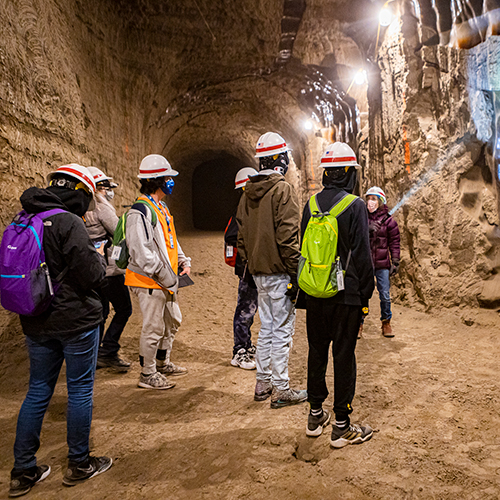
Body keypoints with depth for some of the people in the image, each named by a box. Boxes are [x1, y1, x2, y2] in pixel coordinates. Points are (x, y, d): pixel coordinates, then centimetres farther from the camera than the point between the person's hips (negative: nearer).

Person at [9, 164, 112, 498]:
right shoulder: (68, 223, -18)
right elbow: (91, 276, -21)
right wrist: (99, 258, 0)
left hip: (36, 323, 7)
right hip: (76, 321, -7)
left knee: (38, 392, 16)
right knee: (80, 390, 9)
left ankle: (23, 472, 26)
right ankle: (79, 465, 24)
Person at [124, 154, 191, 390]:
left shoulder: (161, 208, 14)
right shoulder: (140, 211, -18)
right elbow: (140, 251, -25)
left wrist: (183, 262, 8)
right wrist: (164, 276, -24)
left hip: (166, 281, 10)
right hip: (149, 282, -10)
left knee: (172, 321, 21)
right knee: (154, 328, 0)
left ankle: (163, 363, 39)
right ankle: (148, 375, 17)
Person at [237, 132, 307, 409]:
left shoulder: (248, 193, 11)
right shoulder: (282, 189, -13)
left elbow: (241, 237, 14)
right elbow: (288, 236, -19)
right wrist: (295, 273, -15)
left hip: (259, 272, 8)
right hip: (279, 273, -8)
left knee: (267, 328, 17)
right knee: (282, 330, 1)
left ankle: (263, 383, 26)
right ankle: (281, 390, 10)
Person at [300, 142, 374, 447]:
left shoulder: (311, 204, 5)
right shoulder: (355, 205, -11)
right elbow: (362, 254, -12)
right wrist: (366, 292, -2)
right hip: (346, 295, -5)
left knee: (317, 352, 15)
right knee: (344, 355, 4)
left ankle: (316, 415, 28)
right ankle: (342, 426, 15)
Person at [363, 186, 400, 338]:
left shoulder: (388, 221, 2)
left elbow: (395, 242, 5)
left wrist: (395, 262, 1)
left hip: (382, 264, 0)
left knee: (385, 295, 7)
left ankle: (386, 323, 25)